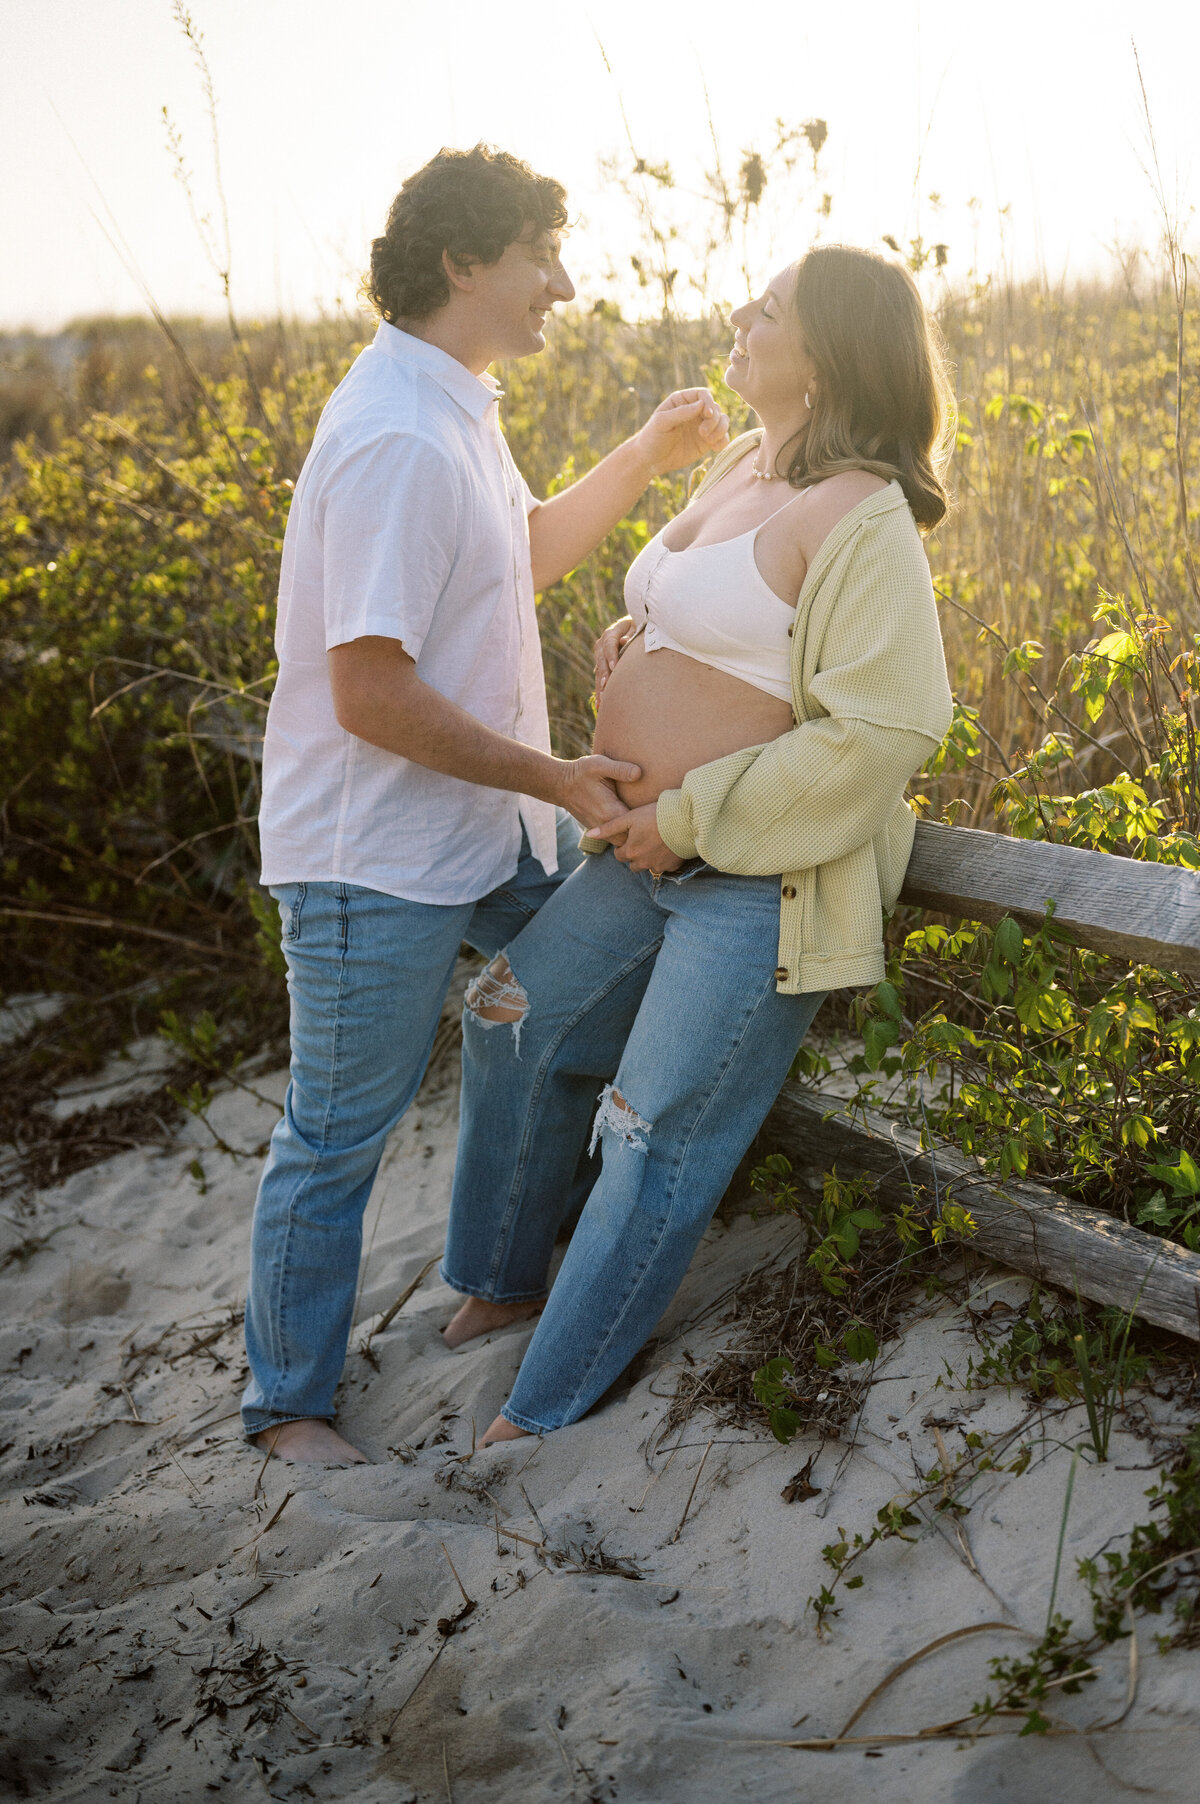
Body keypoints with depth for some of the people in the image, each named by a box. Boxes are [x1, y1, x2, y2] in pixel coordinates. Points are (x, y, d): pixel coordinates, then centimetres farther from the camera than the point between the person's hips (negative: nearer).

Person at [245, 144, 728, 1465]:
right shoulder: (397, 443, -25)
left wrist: (650, 455, 14)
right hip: (378, 862, -10)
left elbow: (523, 555, 25)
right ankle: (287, 1401, 22)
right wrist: (553, 777, -19)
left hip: (485, 827, 10)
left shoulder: (453, 411, 8)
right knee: (339, 1132, 3)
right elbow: (370, 694, -28)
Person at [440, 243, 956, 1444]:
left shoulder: (861, 519, -20)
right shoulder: (740, 469, 8)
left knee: (657, 1142, 0)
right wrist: (631, 645, 2)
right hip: (659, 851, 10)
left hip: (770, 880, -9)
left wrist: (689, 819, -21)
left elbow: (883, 733, -27)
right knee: (517, 1019, 17)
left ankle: (548, 1407, 17)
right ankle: (502, 1276, 39)